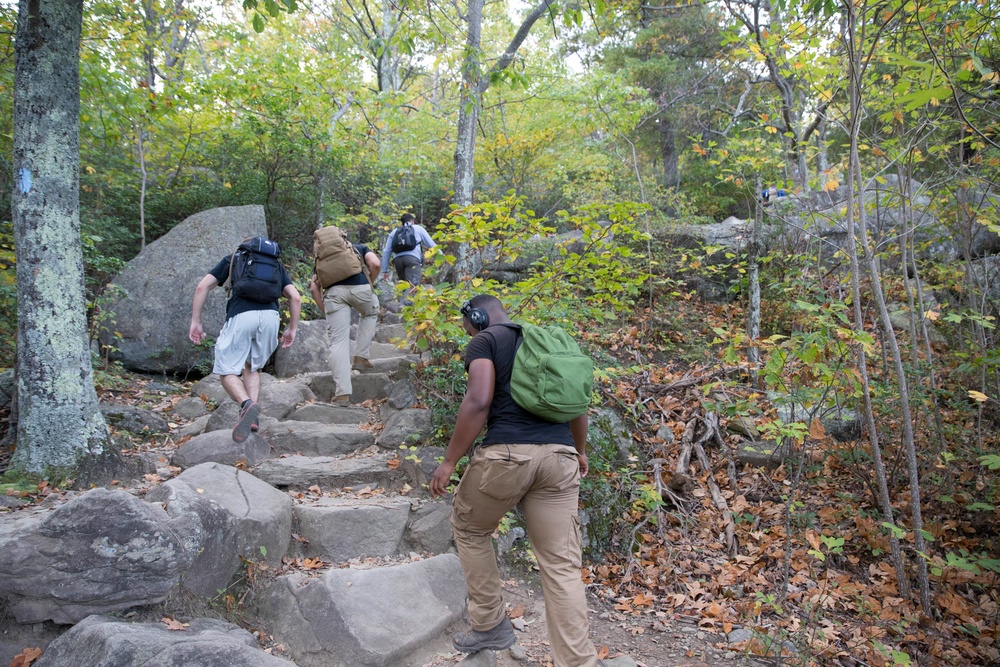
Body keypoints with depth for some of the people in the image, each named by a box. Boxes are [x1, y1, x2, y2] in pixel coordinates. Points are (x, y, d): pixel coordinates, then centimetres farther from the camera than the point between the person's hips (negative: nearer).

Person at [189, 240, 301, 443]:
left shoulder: (231, 259, 26)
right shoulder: (276, 264, 30)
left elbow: (203, 287, 13)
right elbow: (296, 298, 17)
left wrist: (195, 322, 14)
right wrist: (292, 329, 22)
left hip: (240, 317, -2)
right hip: (270, 317, 3)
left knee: (228, 371, 7)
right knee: (252, 368, 22)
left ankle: (247, 404, -21)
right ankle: (252, 416, 5)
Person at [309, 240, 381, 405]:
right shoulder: (360, 247, 31)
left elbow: (313, 286, 20)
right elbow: (375, 264, 8)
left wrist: (324, 310, 26)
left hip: (333, 291, 1)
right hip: (360, 287, -1)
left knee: (338, 341, 4)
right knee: (371, 313, 33)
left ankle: (342, 393, -3)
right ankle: (361, 357, 24)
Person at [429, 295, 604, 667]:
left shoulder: (484, 341, 3)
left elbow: (478, 402, -12)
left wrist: (449, 461, -7)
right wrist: (580, 451, 37)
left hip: (507, 453, -5)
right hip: (559, 456, 5)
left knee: (469, 529, 22)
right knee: (561, 565, 6)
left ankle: (490, 626, 26)